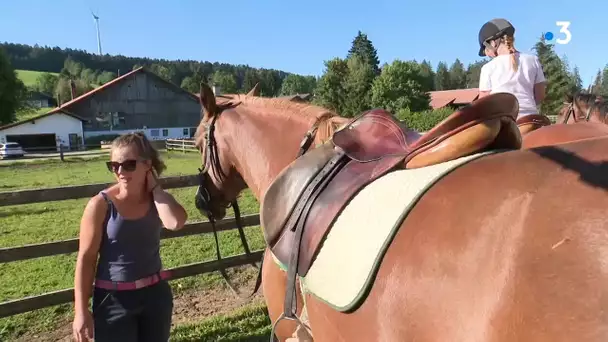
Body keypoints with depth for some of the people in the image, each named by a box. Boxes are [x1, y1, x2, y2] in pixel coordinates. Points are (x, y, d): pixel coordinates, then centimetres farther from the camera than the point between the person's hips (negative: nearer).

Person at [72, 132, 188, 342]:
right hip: (114, 299, -3)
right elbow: (86, 258, -10)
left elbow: (176, 222, -27)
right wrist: (81, 311, -10)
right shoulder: (101, 204, -13)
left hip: (156, 294, 4)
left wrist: (154, 187, -19)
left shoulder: (157, 199, -5)